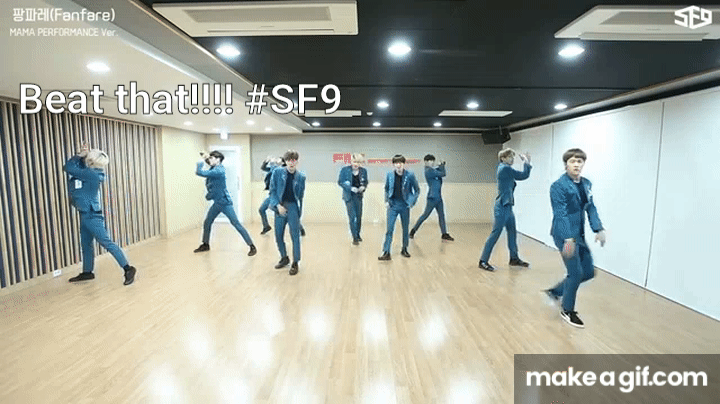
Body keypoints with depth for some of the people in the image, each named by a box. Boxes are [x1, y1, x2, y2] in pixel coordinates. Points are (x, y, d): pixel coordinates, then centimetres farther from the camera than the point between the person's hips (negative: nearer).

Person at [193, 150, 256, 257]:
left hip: (225, 203, -10)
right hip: (217, 203, 10)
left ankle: (252, 247, -8)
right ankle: (205, 245, 35)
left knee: (236, 224, -10)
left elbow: (200, 173, -25)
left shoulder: (218, 170, -21)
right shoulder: (214, 168, 7)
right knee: (207, 223, 17)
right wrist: (206, 157, 10)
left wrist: (200, 161, -9)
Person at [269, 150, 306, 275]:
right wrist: (278, 205, -12)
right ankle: (284, 258, 31)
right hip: (280, 206, 1)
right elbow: (272, 190, -1)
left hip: (293, 206, -1)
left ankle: (295, 263, 9)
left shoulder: (301, 176, 3)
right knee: (278, 236, 10)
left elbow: (301, 195, 9)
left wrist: (300, 211, 7)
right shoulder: (277, 172, 0)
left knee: (295, 235, -3)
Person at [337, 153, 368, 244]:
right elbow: (340, 182, -6)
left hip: (358, 196, 4)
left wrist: (363, 187, -10)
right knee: (352, 217, -7)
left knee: (359, 216, 12)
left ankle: (358, 234, 31)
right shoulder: (345, 170, -7)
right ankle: (354, 238, 1)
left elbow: (365, 182, 13)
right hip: (349, 196, -3)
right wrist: (351, 188, -17)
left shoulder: (363, 171, 1)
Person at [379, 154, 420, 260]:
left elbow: (417, 190, 5)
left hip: (405, 206, 0)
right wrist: (386, 201, 4)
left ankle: (404, 250, 29)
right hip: (393, 206, 0)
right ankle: (386, 252, -2)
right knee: (389, 229, -5)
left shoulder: (410, 176, -7)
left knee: (405, 229, 12)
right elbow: (386, 189, 14)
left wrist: (412, 202, -3)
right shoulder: (390, 175, -1)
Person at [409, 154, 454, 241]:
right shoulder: (429, 171, -15)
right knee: (425, 215, -2)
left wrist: (441, 166, 1)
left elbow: (441, 172, 19)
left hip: (438, 197, 9)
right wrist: (441, 166, 3)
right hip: (432, 197, -9)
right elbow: (443, 174, -15)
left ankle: (444, 234, 9)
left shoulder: (431, 170, 15)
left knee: (441, 215, 6)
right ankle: (413, 230, 10)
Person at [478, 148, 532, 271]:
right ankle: (483, 261, -2)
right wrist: (526, 162, 1)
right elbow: (524, 175, -13)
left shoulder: (503, 168, 14)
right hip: (502, 207, -10)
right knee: (495, 233, -7)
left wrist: (526, 161, 12)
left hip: (507, 206, 10)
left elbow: (521, 175, 20)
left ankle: (514, 258, 29)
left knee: (512, 232, 16)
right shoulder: (505, 168, -15)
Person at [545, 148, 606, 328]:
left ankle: (556, 291, 31)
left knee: (589, 271, 13)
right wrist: (568, 239, -25)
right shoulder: (558, 186, -15)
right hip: (565, 235, -8)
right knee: (576, 273, -2)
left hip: (579, 235, 8)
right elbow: (560, 214, -20)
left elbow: (591, 208, 10)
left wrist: (598, 229, -5)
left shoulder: (587, 184, 9)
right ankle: (567, 311, 20)